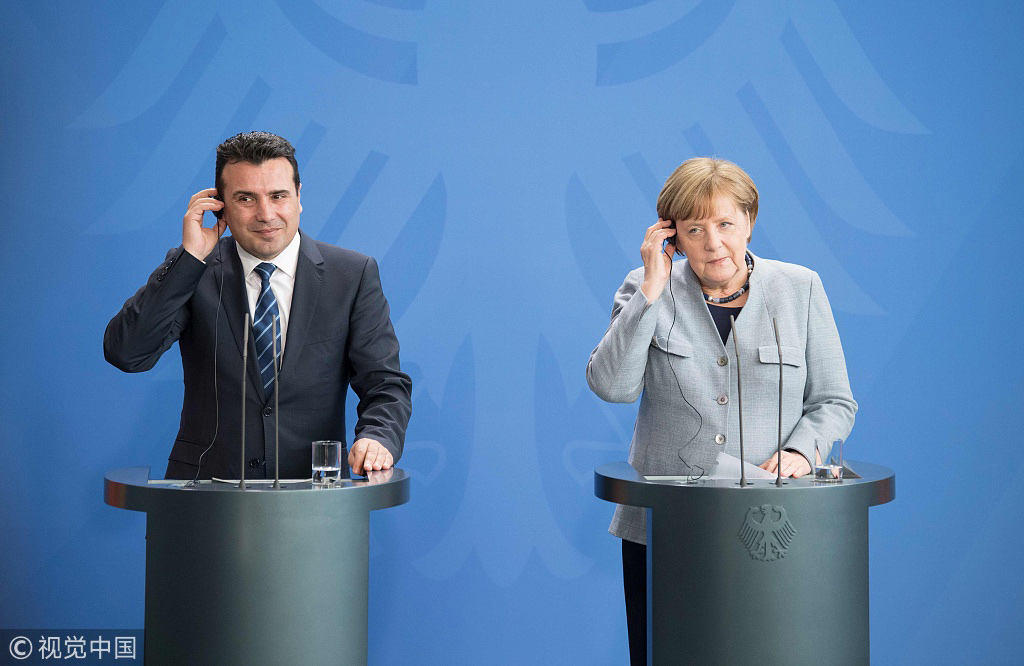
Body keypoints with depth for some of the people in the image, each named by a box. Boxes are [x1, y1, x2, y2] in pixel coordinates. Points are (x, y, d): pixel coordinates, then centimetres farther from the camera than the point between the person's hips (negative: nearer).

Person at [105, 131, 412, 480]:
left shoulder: (353, 275, 6)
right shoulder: (192, 272, 6)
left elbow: (385, 383, 4)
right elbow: (125, 353, -6)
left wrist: (377, 437, -18)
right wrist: (191, 257, -9)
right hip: (207, 487, -2)